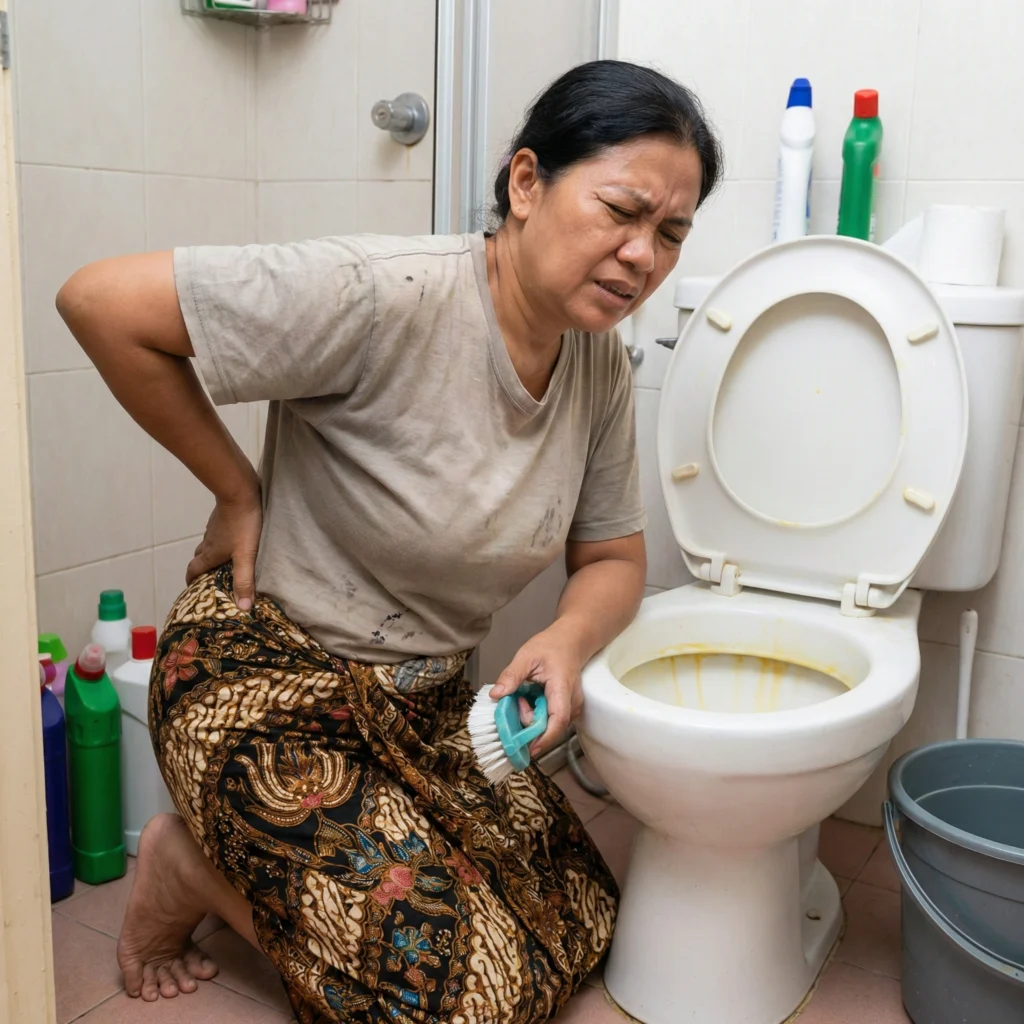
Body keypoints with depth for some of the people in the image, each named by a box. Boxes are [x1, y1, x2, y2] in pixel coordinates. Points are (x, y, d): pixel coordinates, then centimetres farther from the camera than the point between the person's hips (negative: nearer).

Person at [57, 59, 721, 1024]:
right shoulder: (386, 295, -27)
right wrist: (238, 491, -17)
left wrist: (568, 639, -18)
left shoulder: (600, 365, -4)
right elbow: (100, 300, -24)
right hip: (268, 682, -7)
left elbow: (612, 557, 5)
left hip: (424, 698, 8)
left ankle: (252, 847, 20)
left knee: (579, 930, 9)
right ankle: (196, 859, 10)